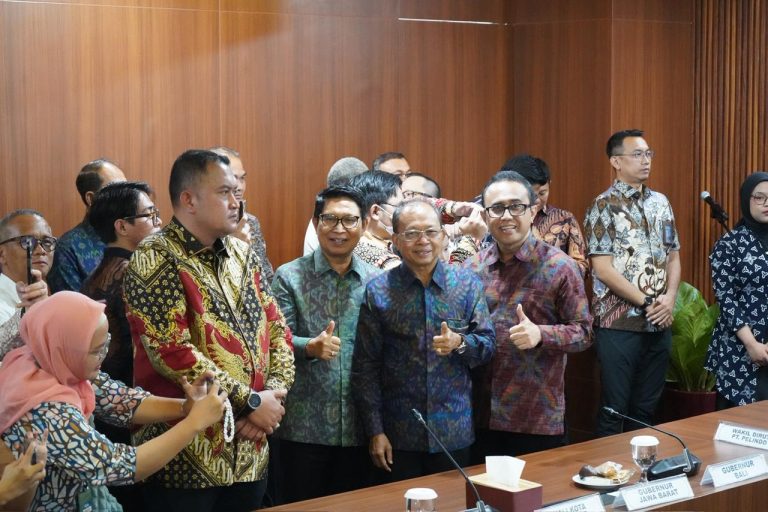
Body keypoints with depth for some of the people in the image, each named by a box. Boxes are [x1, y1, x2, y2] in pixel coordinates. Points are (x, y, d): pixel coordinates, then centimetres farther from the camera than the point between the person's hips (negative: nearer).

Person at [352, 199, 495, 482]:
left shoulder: (468, 284, 2)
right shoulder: (377, 290, -3)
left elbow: (488, 345, 4)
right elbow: (365, 365, -2)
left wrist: (460, 342, -18)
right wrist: (375, 430, -4)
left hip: (454, 432, 1)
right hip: (398, 435, -1)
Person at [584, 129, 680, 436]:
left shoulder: (660, 203, 11)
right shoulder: (604, 207, -7)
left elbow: (673, 256, 14)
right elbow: (603, 270, -13)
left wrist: (669, 299, -3)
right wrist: (647, 302, -13)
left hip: (659, 323, 5)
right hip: (620, 324, -5)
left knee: (646, 408, 12)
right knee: (614, 409, 1)